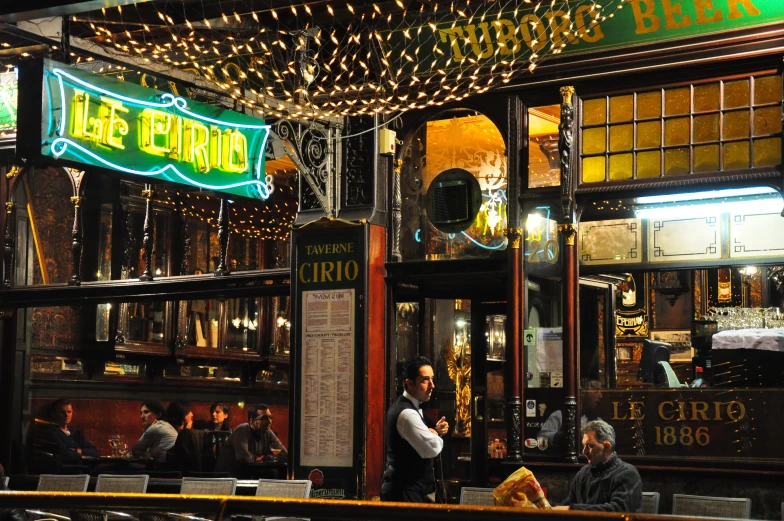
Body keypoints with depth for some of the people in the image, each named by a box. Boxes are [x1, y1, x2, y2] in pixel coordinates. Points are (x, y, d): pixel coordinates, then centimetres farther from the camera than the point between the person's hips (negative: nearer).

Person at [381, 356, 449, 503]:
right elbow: (432, 448, -29)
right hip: (405, 493, -10)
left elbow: (420, 437, 22)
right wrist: (437, 434, -7)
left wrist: (435, 430, 2)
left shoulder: (406, 407, 11)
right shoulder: (406, 413, -22)